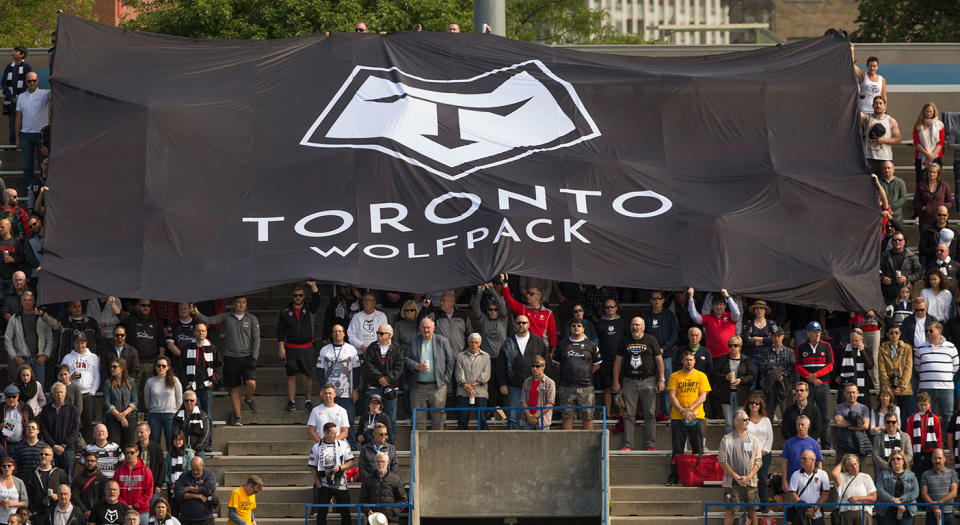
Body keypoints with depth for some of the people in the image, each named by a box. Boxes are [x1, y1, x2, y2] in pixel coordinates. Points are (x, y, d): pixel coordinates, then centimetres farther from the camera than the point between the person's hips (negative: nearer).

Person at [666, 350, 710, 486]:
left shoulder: (701, 376, 9)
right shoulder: (675, 376, 8)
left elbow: (703, 397, 1)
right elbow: (672, 396, 1)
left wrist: (690, 409, -13)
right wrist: (682, 411, -12)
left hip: (697, 417, 0)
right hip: (678, 417, 0)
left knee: (698, 449, -1)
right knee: (677, 449, 0)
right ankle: (674, 476, 3)